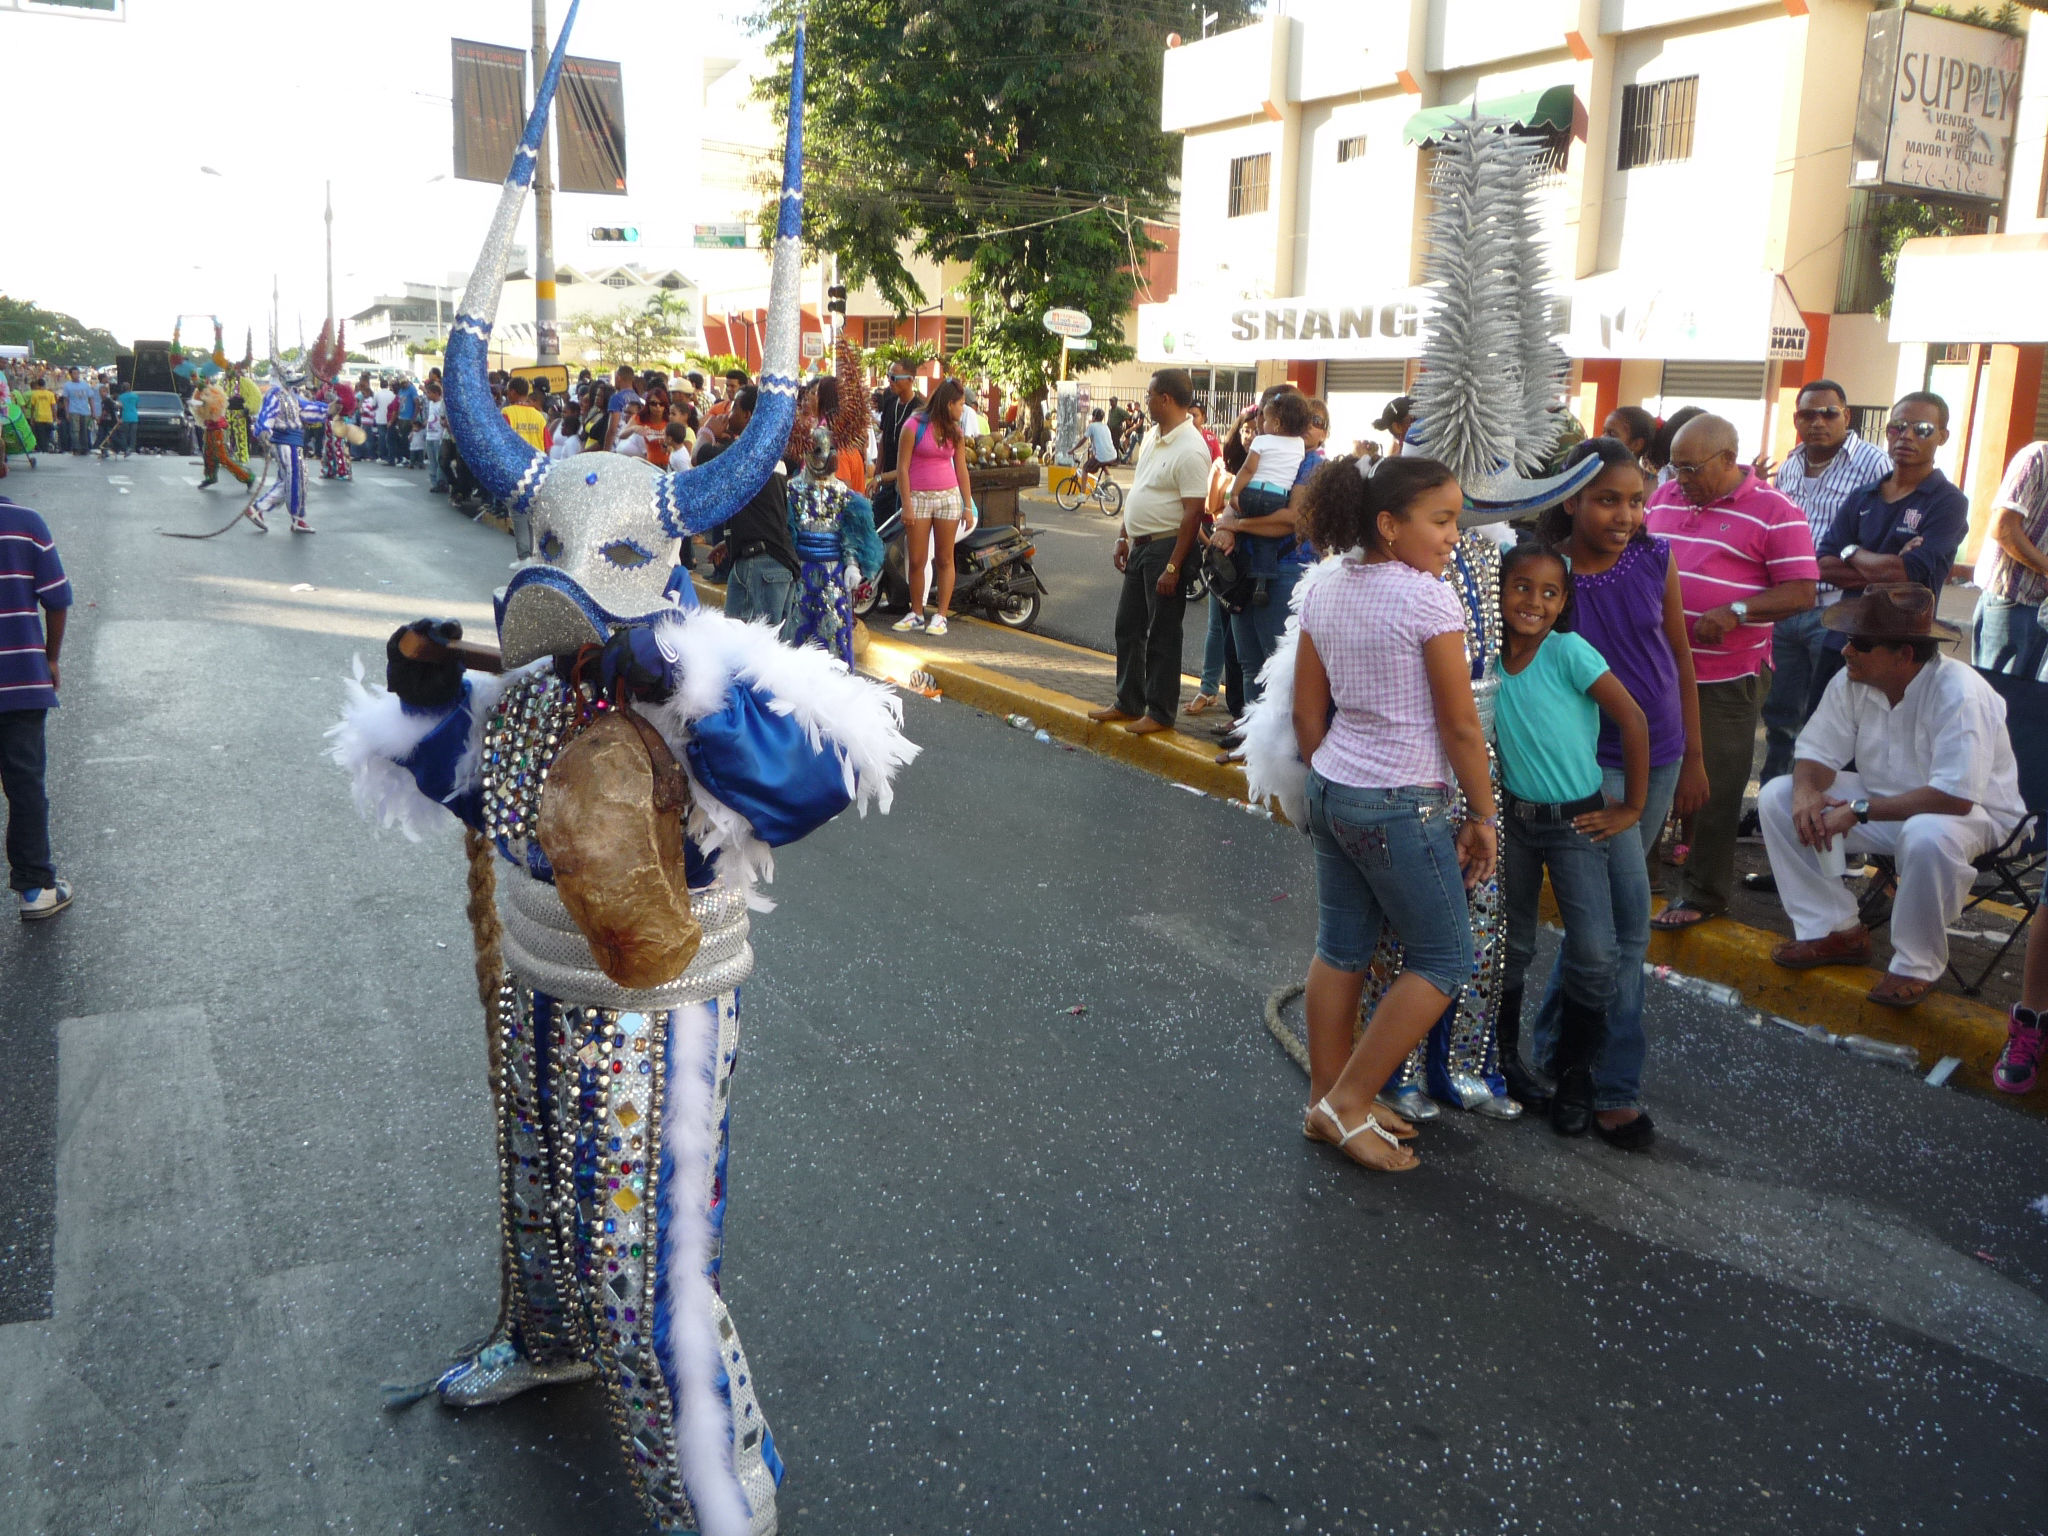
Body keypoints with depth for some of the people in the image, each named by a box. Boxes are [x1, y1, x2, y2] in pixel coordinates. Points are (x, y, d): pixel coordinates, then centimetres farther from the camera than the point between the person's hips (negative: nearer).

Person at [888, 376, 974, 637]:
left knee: (944, 560, 3)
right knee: (917, 561, -1)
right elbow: (903, 468, -8)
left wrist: (968, 505, 8)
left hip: (949, 497, 4)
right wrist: (906, 505, -12)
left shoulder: (954, 431, 9)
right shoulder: (914, 427, -7)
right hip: (919, 497, -4)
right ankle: (916, 614, 11)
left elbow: (961, 469, 12)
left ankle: (940, 615, 6)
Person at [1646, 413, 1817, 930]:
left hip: (1725, 678, -5)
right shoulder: (1665, 497, 11)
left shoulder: (1774, 512, -7)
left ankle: (1705, 893, 15)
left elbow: (1801, 592, -9)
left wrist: (1736, 611, -22)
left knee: (1713, 790, 3)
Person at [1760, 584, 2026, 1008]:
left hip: (1974, 814, -7)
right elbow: (1817, 751, -1)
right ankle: (1835, 930, 0)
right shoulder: (1851, 681, -10)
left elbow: (1955, 798, -35)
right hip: (1883, 801, 7)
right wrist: (1806, 790, -26)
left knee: (1927, 836, -41)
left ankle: (1917, 966, -16)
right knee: (1778, 796, -9)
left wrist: (1860, 810, -33)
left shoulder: (1959, 694, -29)